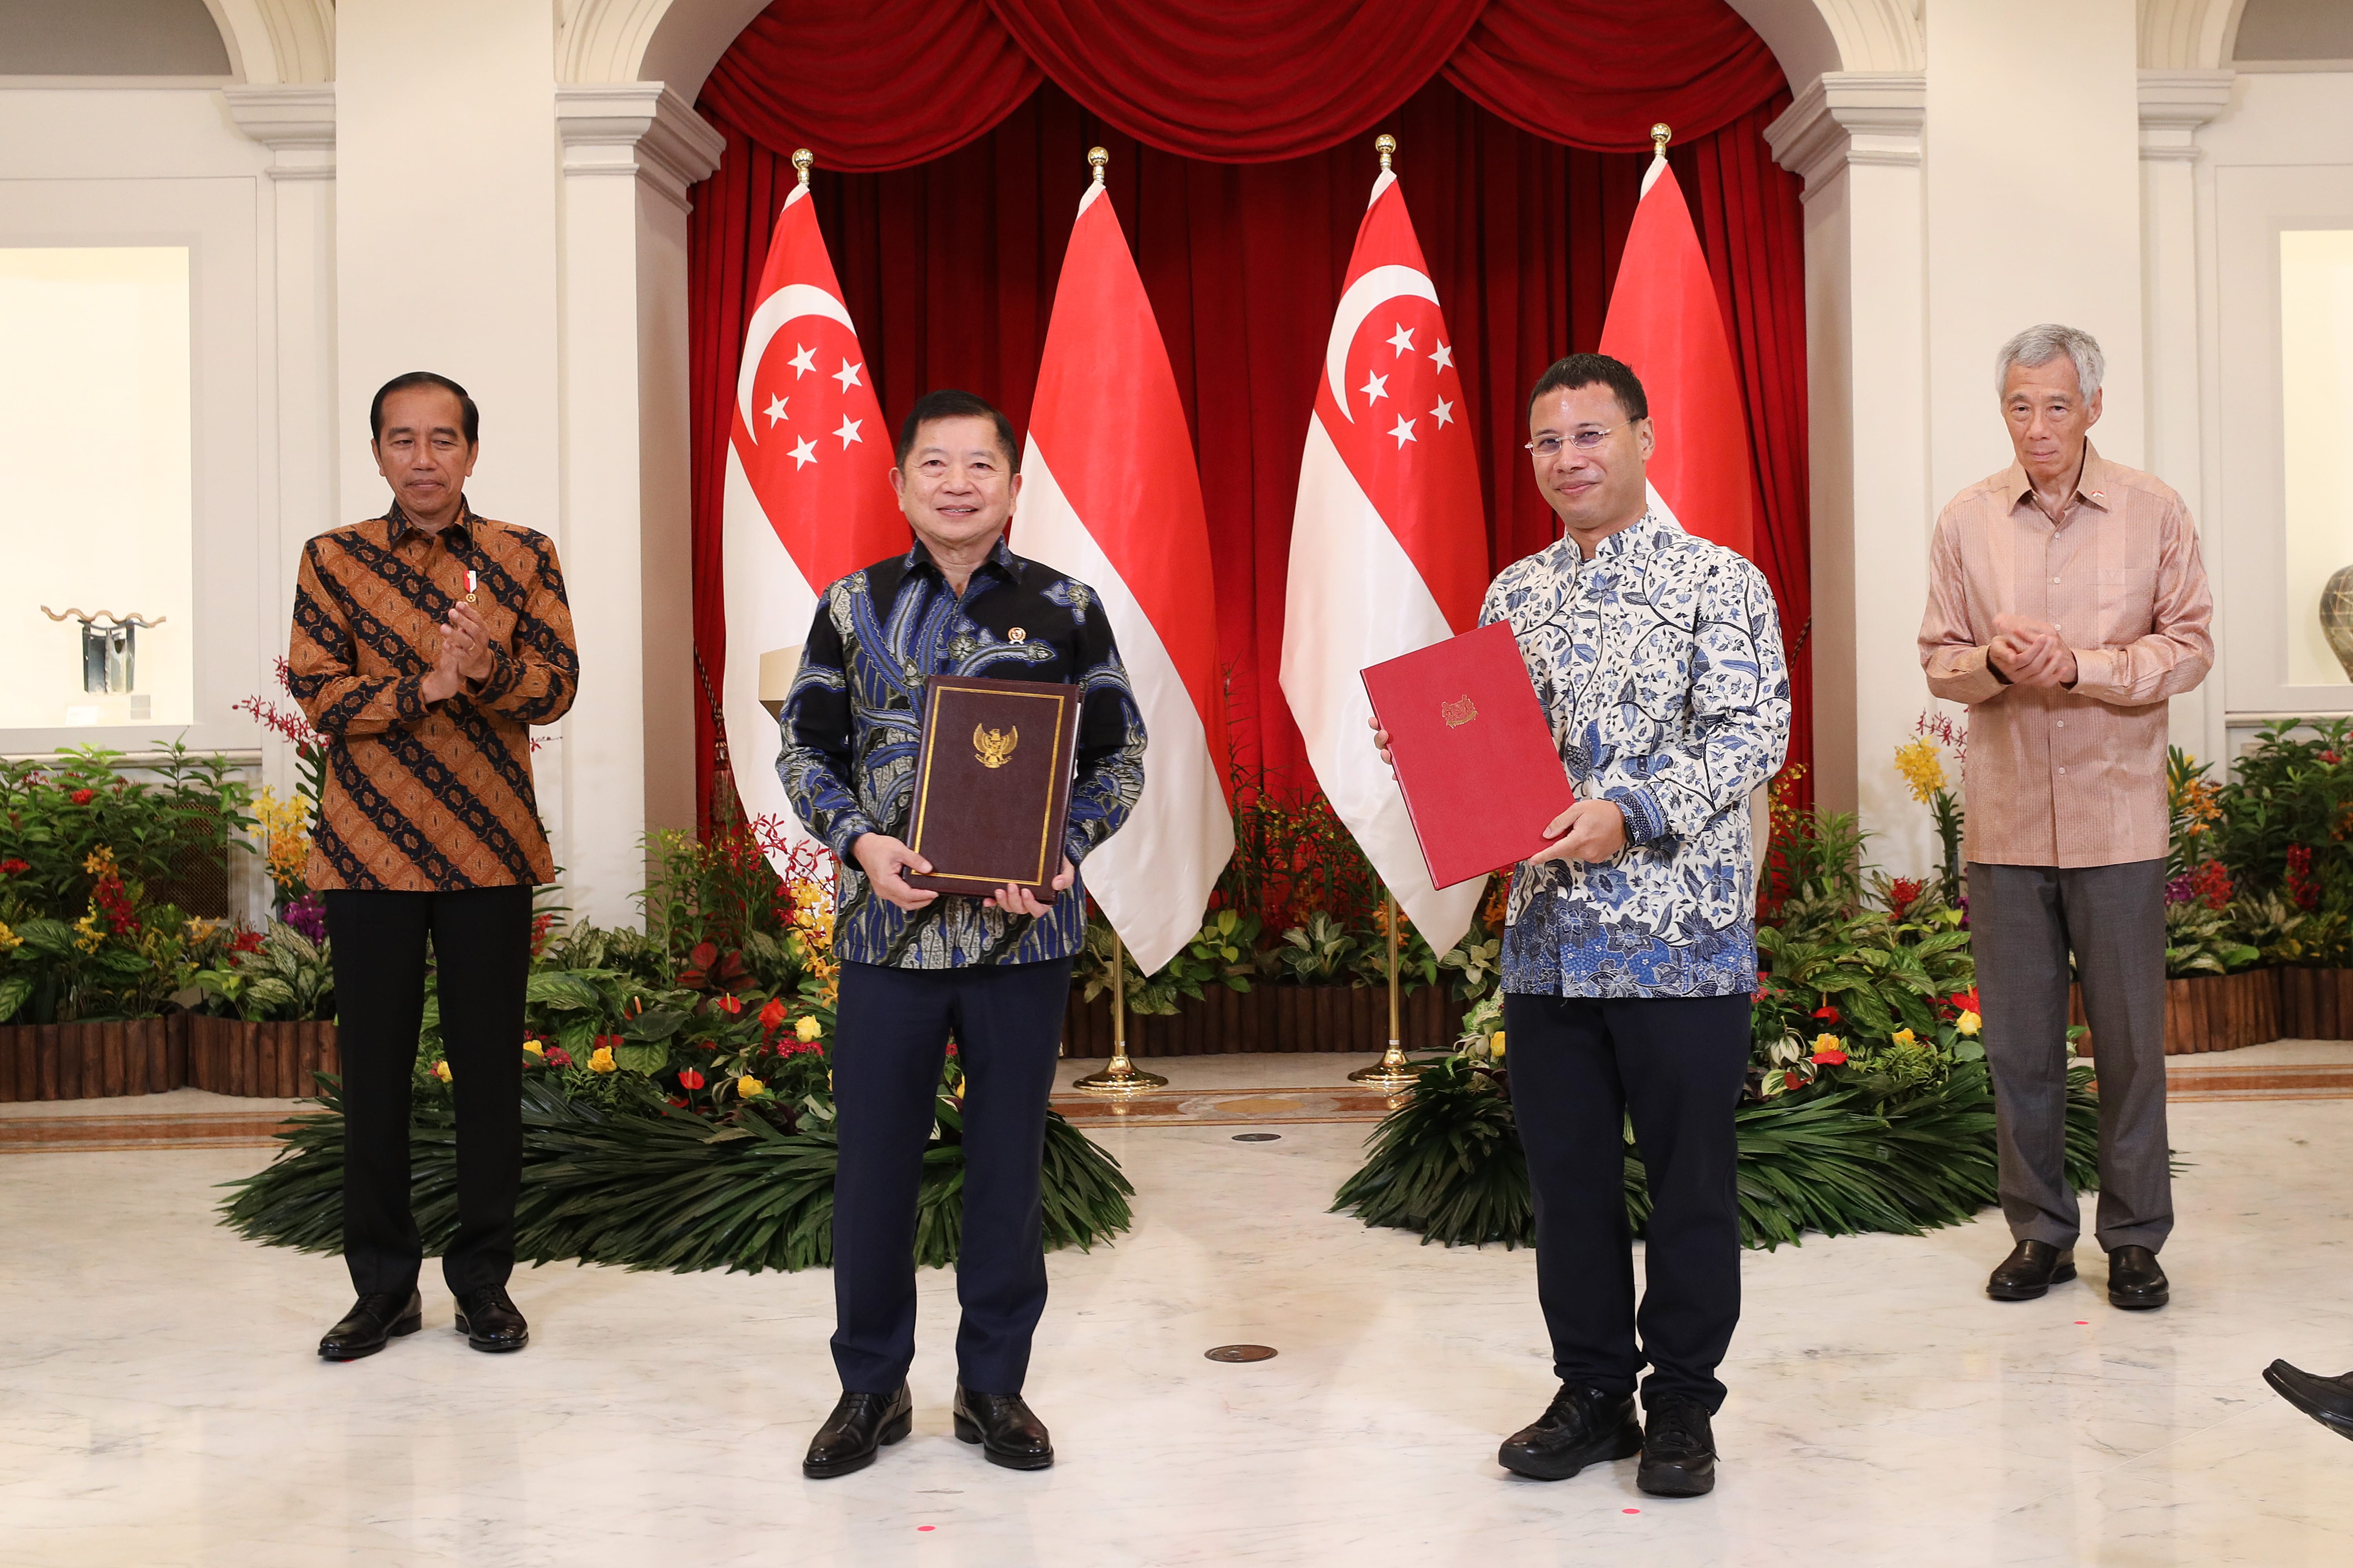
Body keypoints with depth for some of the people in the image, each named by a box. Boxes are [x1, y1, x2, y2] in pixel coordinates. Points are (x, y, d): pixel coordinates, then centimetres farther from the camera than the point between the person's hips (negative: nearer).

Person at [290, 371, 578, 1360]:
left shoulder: (523, 557, 5)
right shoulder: (332, 560, 5)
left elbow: (558, 685, -3)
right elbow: (317, 693, -4)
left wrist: (488, 669, -23)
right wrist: (427, 687, -19)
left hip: (489, 851, 0)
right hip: (367, 852, 0)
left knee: (489, 1066, 6)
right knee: (373, 1068, 6)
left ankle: (484, 1278, 19)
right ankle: (384, 1284, 19)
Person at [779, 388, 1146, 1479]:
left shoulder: (1068, 608, 2)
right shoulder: (853, 606, 5)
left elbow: (1120, 757, 5)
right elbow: (804, 750, 8)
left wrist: (1060, 852, -12)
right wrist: (860, 840, -11)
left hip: (1021, 930, 0)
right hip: (887, 928, 1)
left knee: (1008, 1162, 9)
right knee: (872, 1162, 6)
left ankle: (994, 1386, 24)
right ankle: (871, 1386, 23)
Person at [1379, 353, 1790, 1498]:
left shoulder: (1718, 582, -3)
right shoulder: (1515, 595, 13)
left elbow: (1755, 735, -13)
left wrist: (1632, 814, -23)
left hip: (1681, 937, -5)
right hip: (1546, 938, 5)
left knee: (1691, 1179, 5)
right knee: (1567, 1177, 11)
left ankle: (1682, 1404, 21)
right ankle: (1594, 1392, 26)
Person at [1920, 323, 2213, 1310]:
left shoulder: (2153, 514, 0)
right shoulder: (1967, 522, 5)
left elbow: (2189, 648, -2)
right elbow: (1938, 662, 7)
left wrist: (2080, 665, -17)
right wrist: (1994, 663, -15)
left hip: (2116, 820, -1)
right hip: (2005, 820, 2)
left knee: (2130, 1036, 4)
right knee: (2017, 1041, 7)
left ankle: (2135, 1238, 18)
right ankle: (2039, 1232, 20)